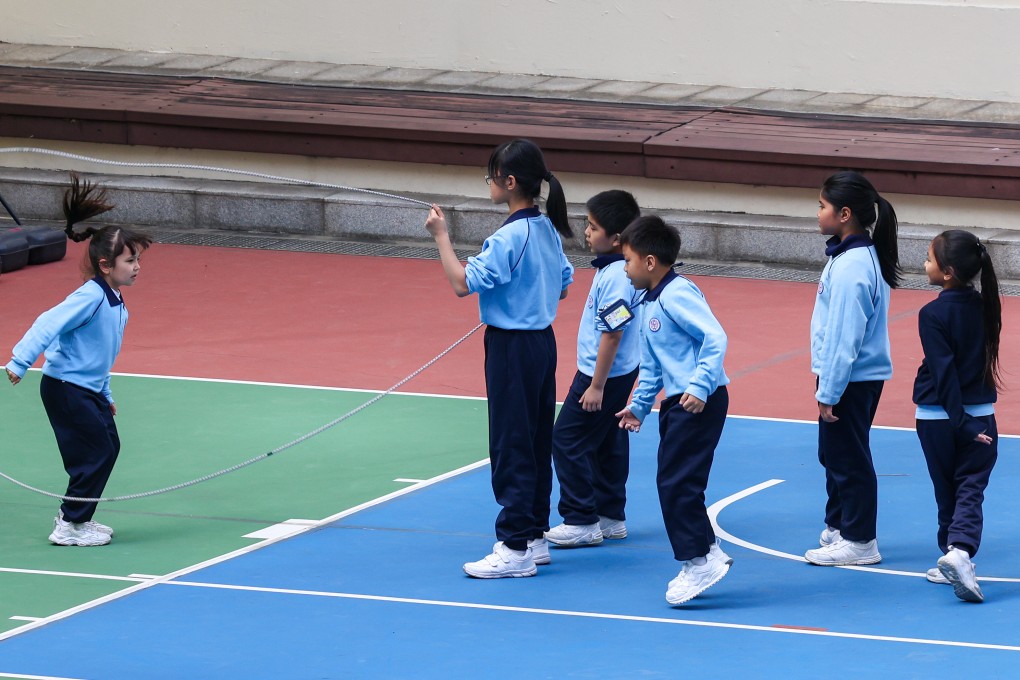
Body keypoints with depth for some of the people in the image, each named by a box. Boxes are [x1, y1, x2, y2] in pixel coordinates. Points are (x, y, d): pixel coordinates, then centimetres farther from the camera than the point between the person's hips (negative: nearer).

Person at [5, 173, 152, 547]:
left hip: (89, 388, 10)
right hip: (65, 387, -10)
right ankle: (69, 527, 1)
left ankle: (74, 516, 23)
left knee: (108, 449, 12)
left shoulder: (116, 303, 9)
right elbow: (48, 326, -28)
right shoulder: (90, 297, -21)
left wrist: (105, 395, 22)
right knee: (95, 453, -8)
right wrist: (20, 362, -34)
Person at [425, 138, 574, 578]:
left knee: (511, 447, -4)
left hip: (512, 347, -9)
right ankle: (535, 537, 21)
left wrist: (441, 236, -14)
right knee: (537, 443, 14)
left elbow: (462, 283, -22)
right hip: (543, 341, 9)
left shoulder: (509, 238, -20)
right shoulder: (548, 230, 7)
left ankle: (515, 548, -3)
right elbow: (562, 288, 15)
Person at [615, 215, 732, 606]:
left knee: (676, 482, -11)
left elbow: (715, 338, -23)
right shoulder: (648, 305, 16)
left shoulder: (676, 295, -14)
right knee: (671, 483, 11)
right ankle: (707, 556, 17)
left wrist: (700, 386, -28)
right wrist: (639, 405, 26)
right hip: (675, 402, 10)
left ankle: (700, 561, -5)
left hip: (700, 402, -10)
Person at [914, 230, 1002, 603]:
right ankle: (961, 549, -22)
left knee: (947, 491, 11)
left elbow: (944, 372, -16)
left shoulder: (933, 315, -14)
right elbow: (982, 359, 9)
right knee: (971, 489, 0)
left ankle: (952, 556, 19)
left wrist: (959, 422, -14)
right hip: (980, 414, 3)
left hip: (936, 417, -3)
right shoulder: (984, 307, 1)